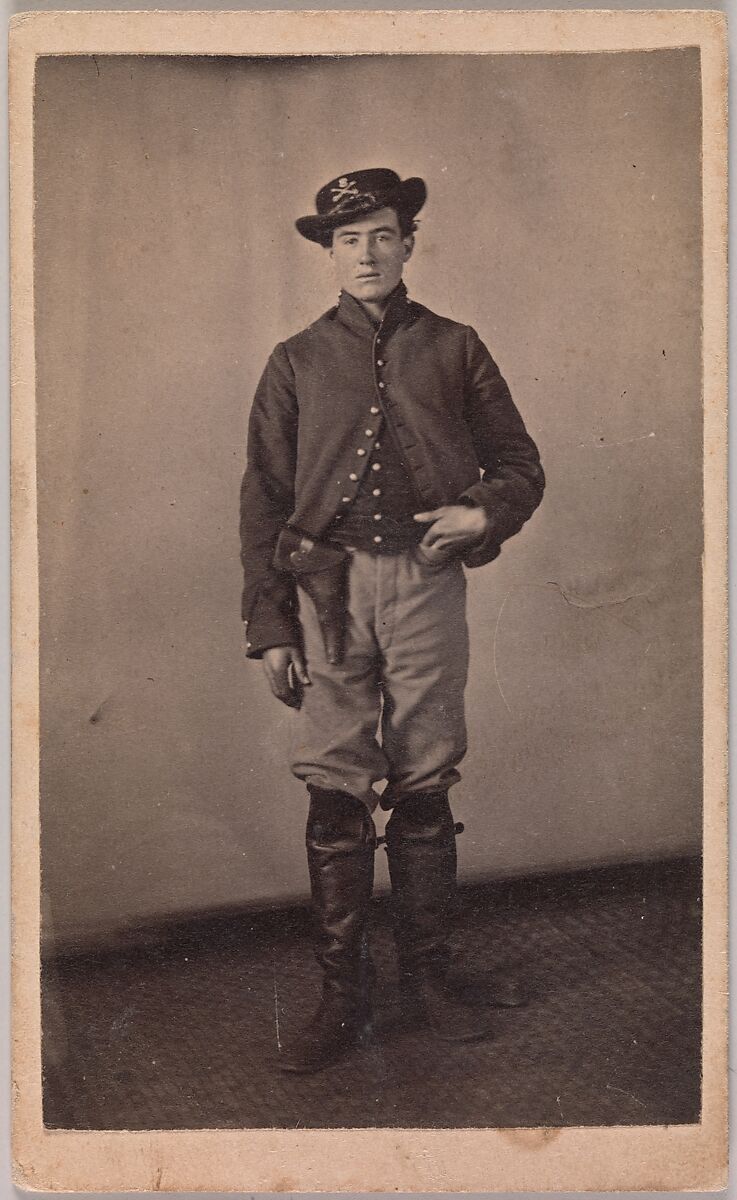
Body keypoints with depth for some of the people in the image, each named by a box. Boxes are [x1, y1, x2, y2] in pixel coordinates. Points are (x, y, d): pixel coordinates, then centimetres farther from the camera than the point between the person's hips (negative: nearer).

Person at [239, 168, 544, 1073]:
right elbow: (263, 499, 8)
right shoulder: (296, 362, 11)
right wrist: (268, 628, 2)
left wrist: (484, 514, -7)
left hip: (427, 579, 0)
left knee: (424, 787, 5)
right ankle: (342, 993, 9)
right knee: (335, 791, -1)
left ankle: (429, 973, 19)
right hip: (328, 586, 0)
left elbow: (520, 464, 16)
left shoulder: (454, 350, 12)